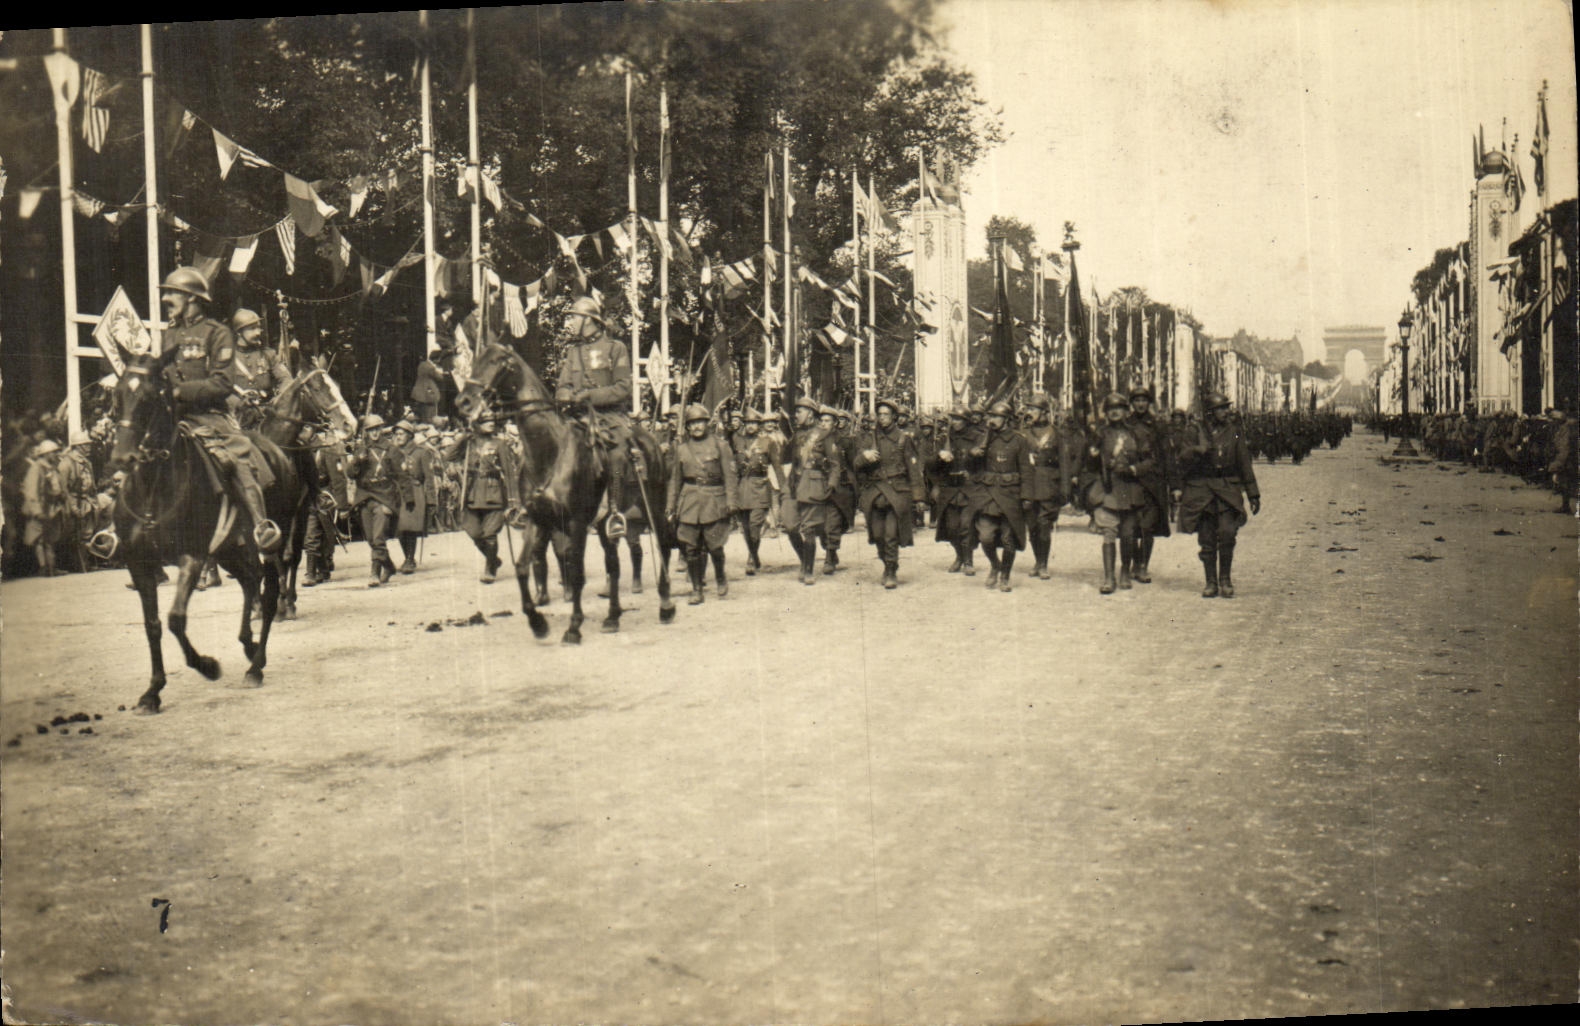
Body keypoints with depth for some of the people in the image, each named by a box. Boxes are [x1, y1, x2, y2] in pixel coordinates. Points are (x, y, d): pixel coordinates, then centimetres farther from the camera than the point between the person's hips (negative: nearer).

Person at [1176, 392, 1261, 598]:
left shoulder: (1234, 434, 9)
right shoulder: (1197, 432, 6)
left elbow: (1245, 465, 13)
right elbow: (1183, 460, 2)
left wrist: (1254, 495, 11)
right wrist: (1197, 450, -19)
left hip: (1228, 490, 0)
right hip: (1202, 491, 0)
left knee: (1227, 533, -15)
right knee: (1206, 539, 0)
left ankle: (1225, 579, 1)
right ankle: (1211, 583, 10)